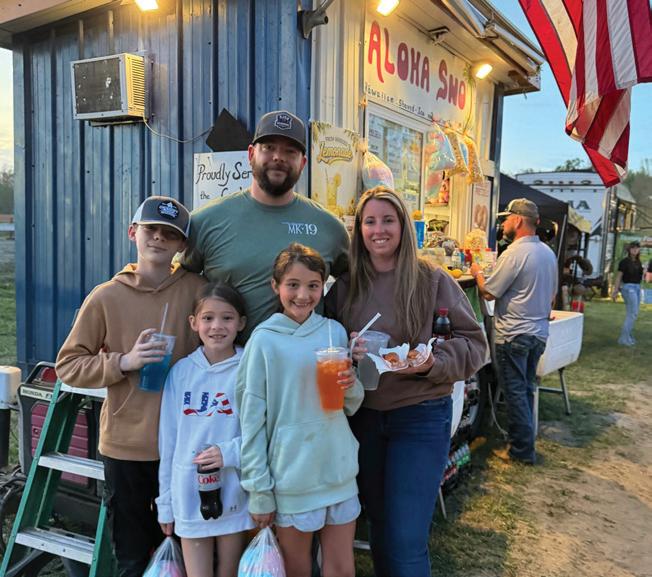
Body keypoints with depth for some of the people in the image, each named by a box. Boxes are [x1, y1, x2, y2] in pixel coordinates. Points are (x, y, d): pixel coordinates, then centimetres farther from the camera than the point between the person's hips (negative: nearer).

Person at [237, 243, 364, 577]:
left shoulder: (335, 331, 1)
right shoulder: (264, 339, -10)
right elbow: (252, 419, -7)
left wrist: (351, 386, -11)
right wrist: (258, 491, -6)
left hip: (339, 470, 3)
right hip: (291, 473, -3)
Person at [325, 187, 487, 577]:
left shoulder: (432, 280, -7)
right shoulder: (346, 285, 2)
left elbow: (473, 343, -6)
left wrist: (432, 363, -22)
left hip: (420, 416, -3)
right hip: (364, 416, 4)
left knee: (407, 541, -2)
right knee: (378, 524, 20)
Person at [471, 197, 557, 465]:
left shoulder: (515, 252, -18)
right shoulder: (548, 252, 10)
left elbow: (489, 293, -15)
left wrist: (477, 273, 2)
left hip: (513, 335, -8)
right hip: (539, 333, 8)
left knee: (515, 392, 2)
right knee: (526, 390, 17)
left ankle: (522, 450, 10)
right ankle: (523, 441, 27)